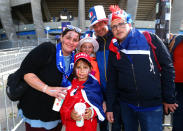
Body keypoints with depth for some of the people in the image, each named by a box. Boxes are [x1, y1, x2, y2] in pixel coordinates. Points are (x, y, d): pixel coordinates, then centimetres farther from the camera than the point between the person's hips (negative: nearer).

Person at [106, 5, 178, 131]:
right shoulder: (114, 50, 3)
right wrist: (109, 108, 6)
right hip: (126, 105, 3)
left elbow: (167, 68, -4)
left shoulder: (150, 40, -6)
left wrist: (169, 99, -2)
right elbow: (112, 82, 6)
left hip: (152, 106, -3)